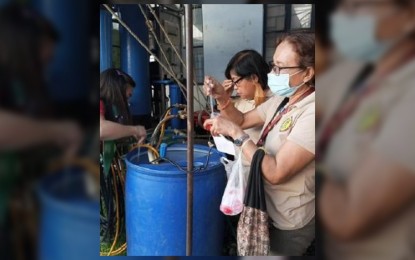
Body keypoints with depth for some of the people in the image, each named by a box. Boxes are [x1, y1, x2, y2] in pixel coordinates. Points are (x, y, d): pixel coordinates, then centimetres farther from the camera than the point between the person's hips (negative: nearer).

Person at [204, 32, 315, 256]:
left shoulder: (313, 113, -30)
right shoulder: (282, 100, -2)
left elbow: (277, 172, -32)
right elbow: (243, 120, 8)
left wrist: (235, 132, -28)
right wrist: (222, 98, -11)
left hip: (288, 222, -7)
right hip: (267, 207, 8)